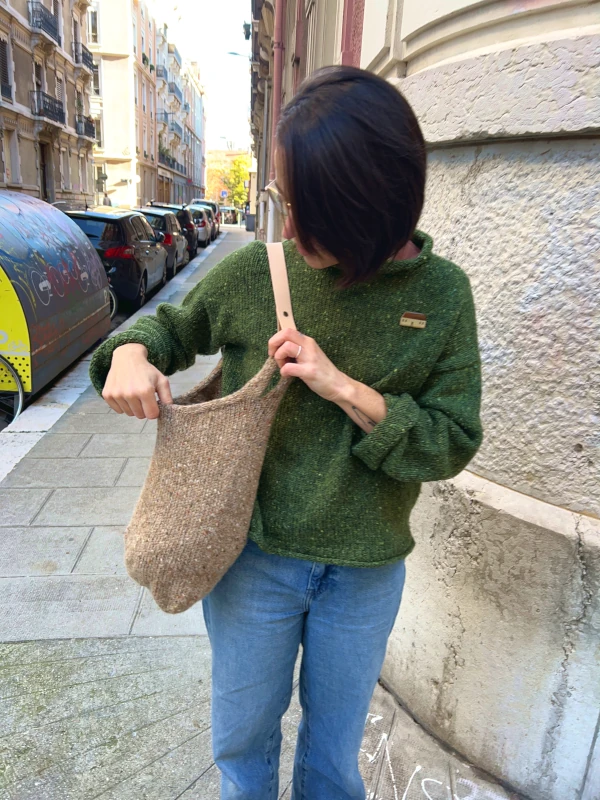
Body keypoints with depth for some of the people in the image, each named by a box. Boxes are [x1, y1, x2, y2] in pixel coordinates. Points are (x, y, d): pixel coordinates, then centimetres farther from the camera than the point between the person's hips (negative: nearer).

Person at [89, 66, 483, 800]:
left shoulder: (441, 293, -10)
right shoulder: (254, 272, -10)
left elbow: (453, 442, -10)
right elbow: (174, 326, 7)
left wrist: (347, 389, -24)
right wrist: (131, 352, -16)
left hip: (366, 571, 0)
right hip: (255, 555, 1)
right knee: (243, 736, 24)